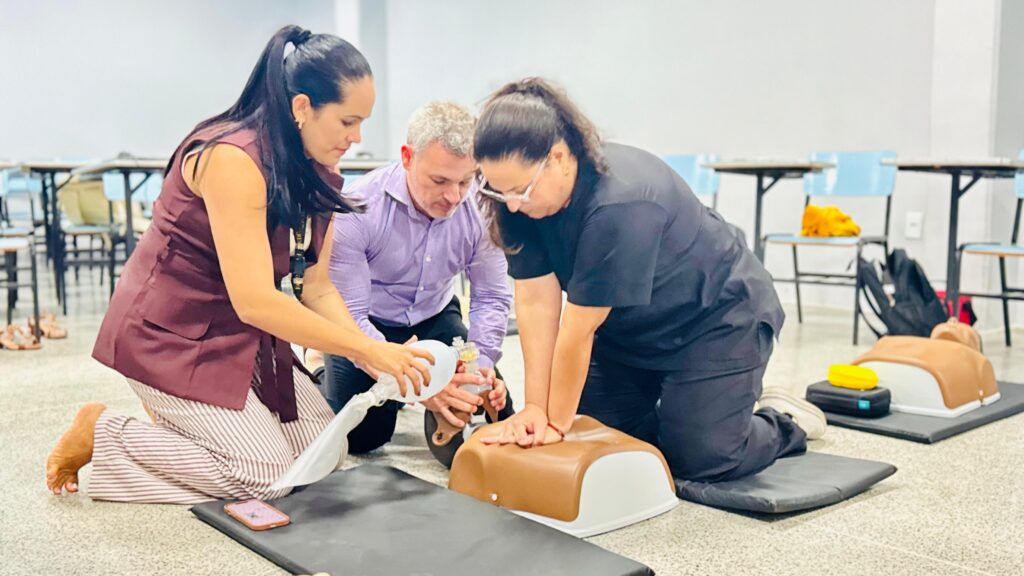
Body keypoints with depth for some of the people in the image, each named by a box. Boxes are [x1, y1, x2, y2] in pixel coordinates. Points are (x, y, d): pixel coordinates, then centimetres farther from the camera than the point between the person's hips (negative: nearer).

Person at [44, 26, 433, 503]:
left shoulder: (318, 172, 0)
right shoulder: (232, 159, -26)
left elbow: (317, 288, -2)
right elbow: (255, 301, -31)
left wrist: (377, 354, -17)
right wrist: (367, 350, -27)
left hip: (240, 335, 8)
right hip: (171, 335, -8)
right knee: (269, 476, -11)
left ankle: (181, 420, 18)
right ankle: (101, 432, 4)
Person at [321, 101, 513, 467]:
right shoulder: (357, 210, -30)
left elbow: (491, 298, -11)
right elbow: (349, 317, -30)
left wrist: (482, 363, -29)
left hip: (435, 318, 3)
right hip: (367, 323, -2)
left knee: (495, 413, -13)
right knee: (362, 436, -10)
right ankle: (324, 377, 23)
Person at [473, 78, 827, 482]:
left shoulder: (620, 204, -39)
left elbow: (579, 330, -32)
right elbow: (535, 301, -18)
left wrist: (557, 423, -23)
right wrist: (536, 407, -20)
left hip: (718, 316, -7)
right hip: (632, 328, 7)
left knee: (699, 459, -10)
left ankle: (784, 422, 20)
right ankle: (684, 406, 28)